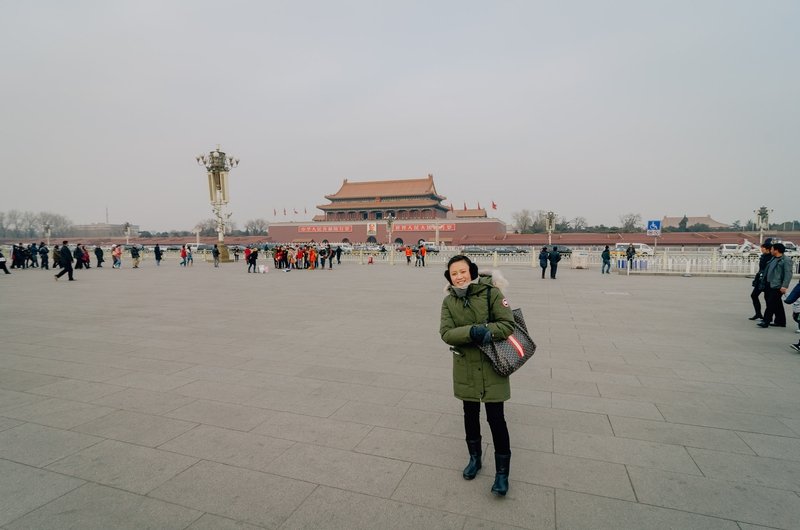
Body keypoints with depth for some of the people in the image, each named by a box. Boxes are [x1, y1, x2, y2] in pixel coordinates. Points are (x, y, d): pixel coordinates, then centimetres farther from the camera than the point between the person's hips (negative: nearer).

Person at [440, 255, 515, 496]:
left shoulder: (491, 293, -12)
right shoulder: (449, 301, -3)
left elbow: (508, 324, -14)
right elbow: (446, 333, -13)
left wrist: (487, 331, -31)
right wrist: (471, 332, -30)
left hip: (492, 365, -3)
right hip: (465, 367, 3)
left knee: (495, 418, 1)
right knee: (470, 414, 18)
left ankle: (502, 472, 21)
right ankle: (474, 458, 42)